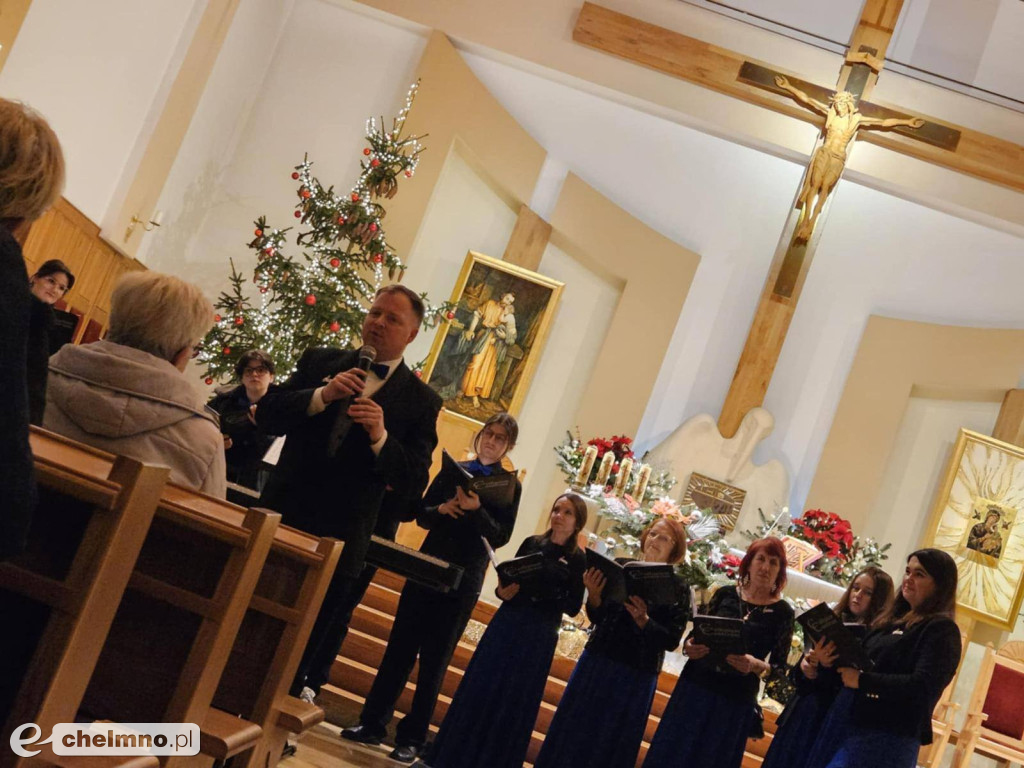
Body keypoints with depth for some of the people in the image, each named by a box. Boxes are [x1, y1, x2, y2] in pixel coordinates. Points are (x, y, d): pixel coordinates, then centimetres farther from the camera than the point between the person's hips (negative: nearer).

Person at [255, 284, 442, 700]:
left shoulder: (420, 400, 0)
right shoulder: (320, 361, 7)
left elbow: (414, 483, -6)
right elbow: (267, 413, -3)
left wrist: (381, 438, -22)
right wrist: (322, 396, -18)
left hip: (339, 541, -2)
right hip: (282, 518, 2)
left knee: (306, 646, 10)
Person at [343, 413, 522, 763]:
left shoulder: (510, 485, -2)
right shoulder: (454, 470, 7)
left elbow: (501, 537, -9)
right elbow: (422, 514, 7)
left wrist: (476, 509, -24)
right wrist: (441, 509, -15)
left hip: (463, 581, -3)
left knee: (435, 659, 3)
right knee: (400, 648, 5)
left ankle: (412, 737, 10)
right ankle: (373, 723, 14)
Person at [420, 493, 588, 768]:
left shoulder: (578, 559, -3)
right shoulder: (531, 543, 6)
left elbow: (573, 607, -6)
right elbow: (508, 579, 12)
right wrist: (503, 591, -10)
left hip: (538, 637, -3)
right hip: (505, 624, 3)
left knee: (514, 702, 2)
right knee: (479, 690, 5)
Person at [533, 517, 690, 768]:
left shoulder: (678, 590, -4)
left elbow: (671, 641, -9)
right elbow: (598, 619, -2)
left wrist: (643, 621, -24)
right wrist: (594, 595, -21)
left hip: (635, 677, -2)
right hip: (597, 663, 2)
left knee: (611, 744, 7)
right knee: (573, 732, 8)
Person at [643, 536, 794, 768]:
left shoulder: (782, 612, -3)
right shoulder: (726, 594, 3)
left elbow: (780, 667, -3)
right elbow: (696, 634, 8)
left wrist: (756, 666, -22)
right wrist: (689, 647, -14)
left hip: (735, 700, -2)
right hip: (695, 687, 2)